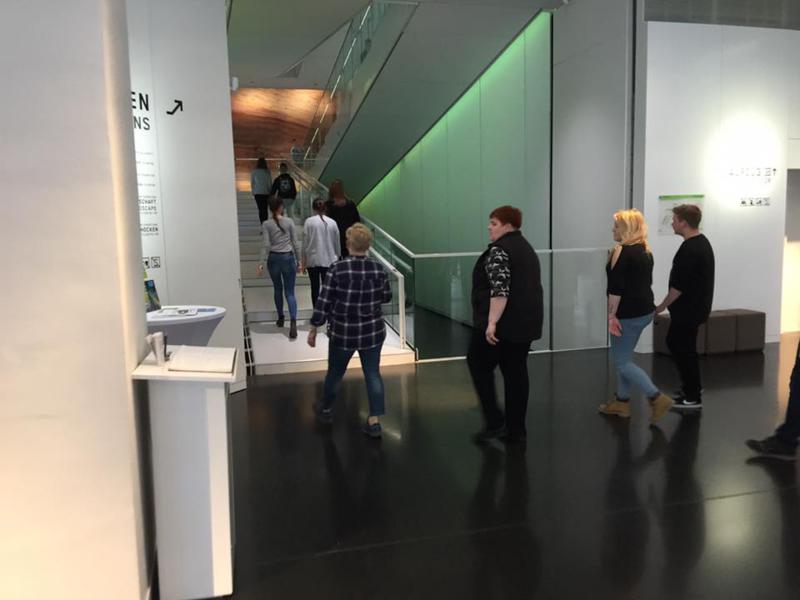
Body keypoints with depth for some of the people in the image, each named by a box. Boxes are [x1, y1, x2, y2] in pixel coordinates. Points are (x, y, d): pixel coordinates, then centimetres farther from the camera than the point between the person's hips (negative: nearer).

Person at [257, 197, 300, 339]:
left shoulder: (266, 224, -3)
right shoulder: (289, 221, -2)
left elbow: (266, 245, -9)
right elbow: (295, 243, -1)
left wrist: (261, 263, -6)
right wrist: (298, 260, 8)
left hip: (274, 259, 1)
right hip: (288, 258, -1)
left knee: (277, 289, 20)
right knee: (290, 292, -1)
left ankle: (281, 318, 31)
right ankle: (293, 321, -20)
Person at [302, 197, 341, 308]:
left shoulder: (309, 222, -7)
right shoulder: (332, 222, -1)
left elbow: (305, 243, -6)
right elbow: (337, 243, 5)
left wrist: (304, 262, 2)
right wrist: (337, 257, 19)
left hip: (313, 261, -1)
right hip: (329, 260, 1)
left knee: (315, 288, 10)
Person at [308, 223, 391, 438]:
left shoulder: (337, 268, -15)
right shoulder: (378, 268, -6)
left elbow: (323, 302, -12)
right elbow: (386, 297, 7)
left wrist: (313, 329, -2)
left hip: (343, 332, -2)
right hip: (373, 331, 2)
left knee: (335, 373, 17)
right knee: (373, 374, 10)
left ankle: (326, 409, 39)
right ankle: (374, 421, 11)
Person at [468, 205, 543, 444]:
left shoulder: (499, 250, -14)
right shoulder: (525, 247, 16)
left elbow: (499, 290, -24)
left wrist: (491, 322, -26)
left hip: (503, 322, -9)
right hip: (526, 321, 9)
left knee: (479, 364, 5)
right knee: (516, 371, 11)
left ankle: (495, 422, 4)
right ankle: (516, 429, 15)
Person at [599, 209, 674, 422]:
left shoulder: (621, 251, -17)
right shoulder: (645, 250, 11)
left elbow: (615, 287, -21)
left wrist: (611, 315, -19)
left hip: (628, 314, -9)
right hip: (644, 310, 9)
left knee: (621, 361, -1)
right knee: (624, 357, 17)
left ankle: (657, 398, -6)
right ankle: (621, 402, 24)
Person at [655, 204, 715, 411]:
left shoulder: (689, 249, -24)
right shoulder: (702, 242, 10)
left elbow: (680, 285, -24)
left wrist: (663, 306, -11)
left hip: (689, 309, -10)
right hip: (696, 305, 10)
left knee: (684, 349, 0)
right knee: (674, 342, 20)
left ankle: (693, 398, 9)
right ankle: (692, 385, 30)